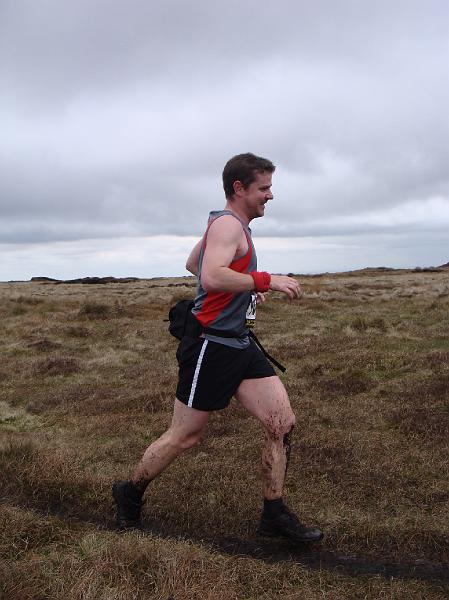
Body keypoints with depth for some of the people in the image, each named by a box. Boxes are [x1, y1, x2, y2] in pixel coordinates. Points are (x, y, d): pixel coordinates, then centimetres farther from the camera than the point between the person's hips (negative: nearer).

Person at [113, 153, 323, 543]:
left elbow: (192, 263, 32)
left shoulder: (227, 225, 19)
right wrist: (267, 281, -24)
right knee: (184, 437, 4)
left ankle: (274, 515, 16)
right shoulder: (228, 223, -13)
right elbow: (211, 277, -31)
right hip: (210, 346, -10)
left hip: (238, 344, 10)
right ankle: (130, 495, 28)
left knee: (283, 424, 3)